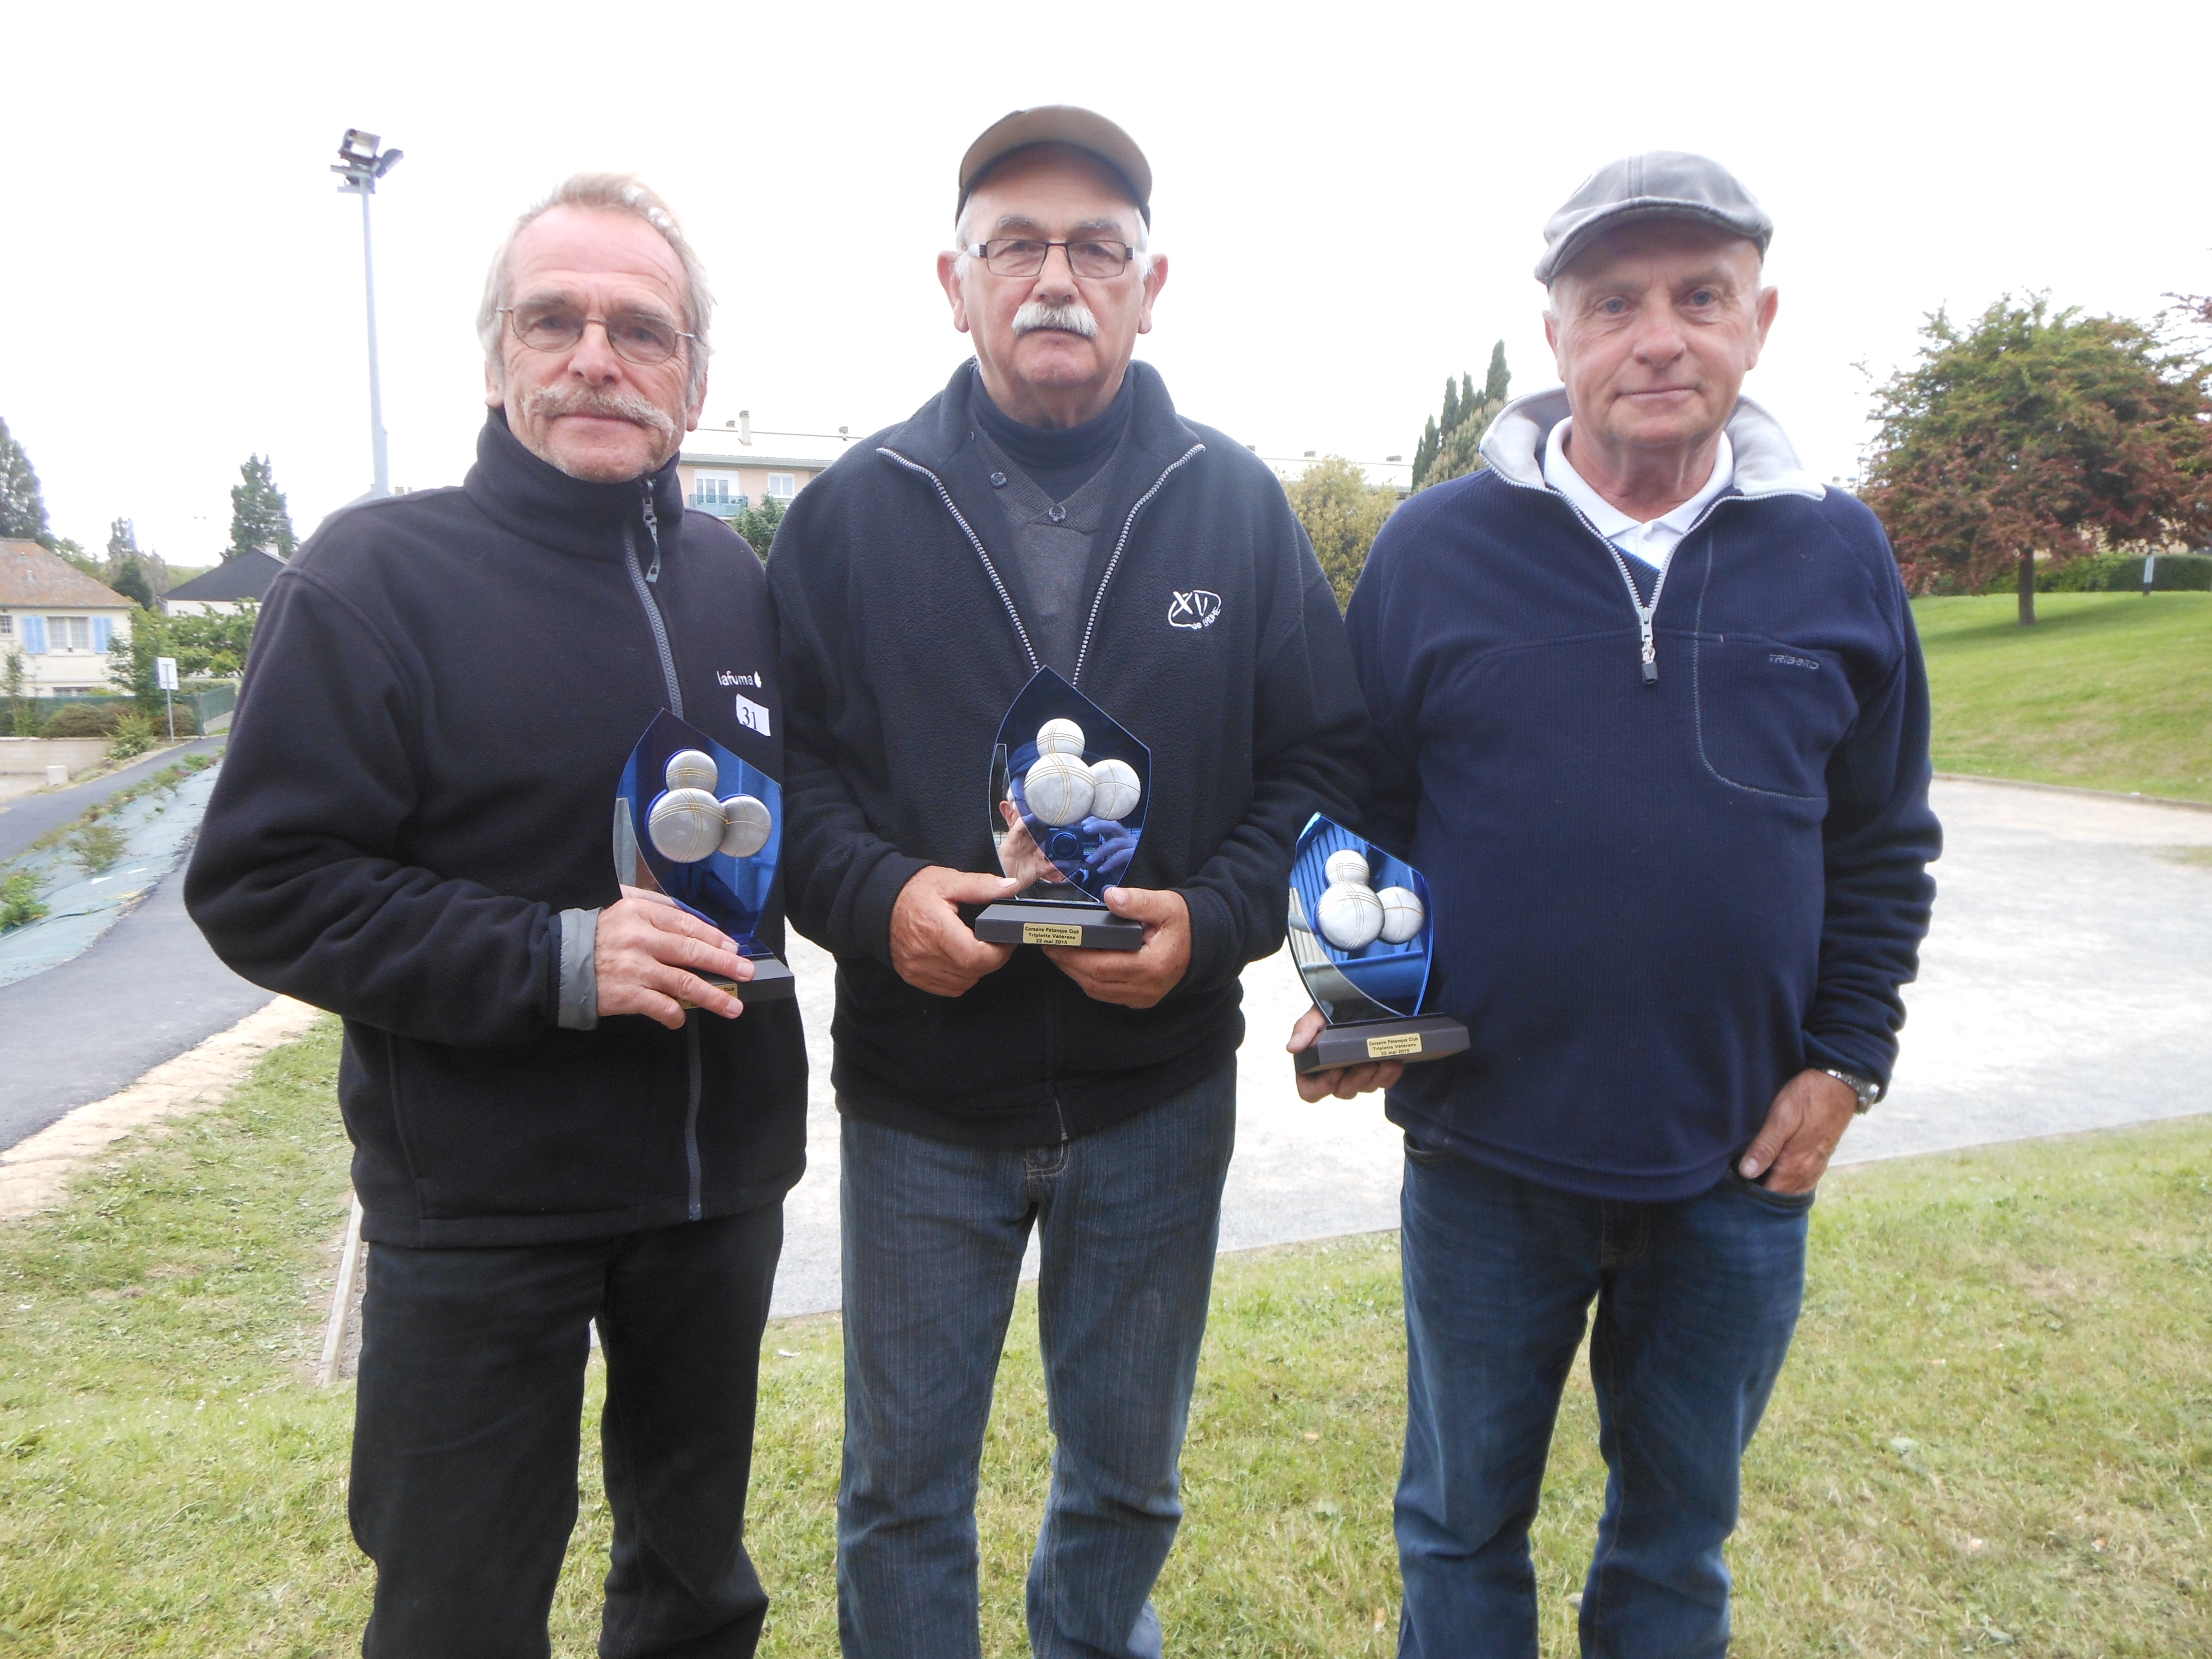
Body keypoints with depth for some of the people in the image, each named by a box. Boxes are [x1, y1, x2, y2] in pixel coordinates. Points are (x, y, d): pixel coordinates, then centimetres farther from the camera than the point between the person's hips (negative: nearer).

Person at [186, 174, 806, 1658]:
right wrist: (551, 960, -24)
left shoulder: (736, 577, 5)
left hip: (720, 1180, 5)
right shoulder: (377, 576, -10)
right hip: (482, 1203, -4)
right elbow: (262, 886, -14)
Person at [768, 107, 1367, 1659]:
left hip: (1161, 1089, 1)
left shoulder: (1239, 504, 0)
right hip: (916, 1097, 0)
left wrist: (1216, 918, -17)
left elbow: (1324, 758, 0)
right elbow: (785, 764, -1)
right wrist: (874, 892, -20)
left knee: (1129, 1473, 22)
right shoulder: (853, 512, -1)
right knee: (903, 1484, 17)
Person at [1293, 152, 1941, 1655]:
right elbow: (1356, 809, 1)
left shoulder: (1840, 555, 1)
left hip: (1741, 1166, 2)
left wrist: (1847, 1060, 0)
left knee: (1679, 1536, 22)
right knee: (1464, 1524, 19)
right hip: (1483, 1150, -1)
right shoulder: (1435, 548, -5)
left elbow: (1884, 846, 7)